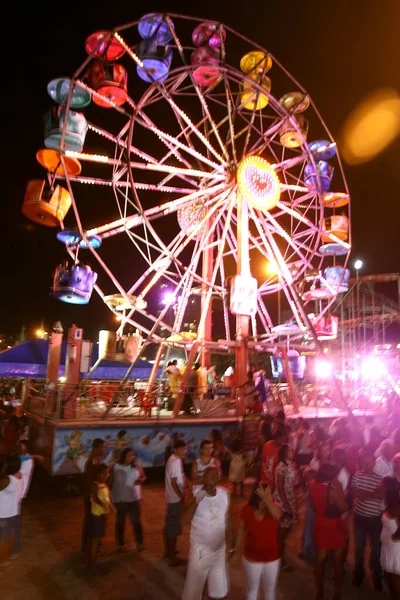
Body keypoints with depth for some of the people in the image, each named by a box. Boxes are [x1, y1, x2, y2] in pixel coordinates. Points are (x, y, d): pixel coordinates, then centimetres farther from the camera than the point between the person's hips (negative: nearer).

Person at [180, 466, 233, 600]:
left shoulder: (224, 494, -8)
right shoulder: (195, 493, -19)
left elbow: (228, 520, 5)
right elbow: (183, 521, -28)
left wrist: (229, 544, 11)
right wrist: (197, 499, -35)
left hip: (220, 549, 4)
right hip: (200, 550, -3)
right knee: (193, 588, 10)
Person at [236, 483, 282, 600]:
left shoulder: (273, 507, -17)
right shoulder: (247, 510, -19)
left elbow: (277, 516, -41)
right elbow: (240, 530, -5)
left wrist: (265, 498, -44)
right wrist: (238, 549, 1)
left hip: (272, 558, 1)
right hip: (252, 558, -1)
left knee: (270, 589, 22)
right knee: (252, 588, 22)